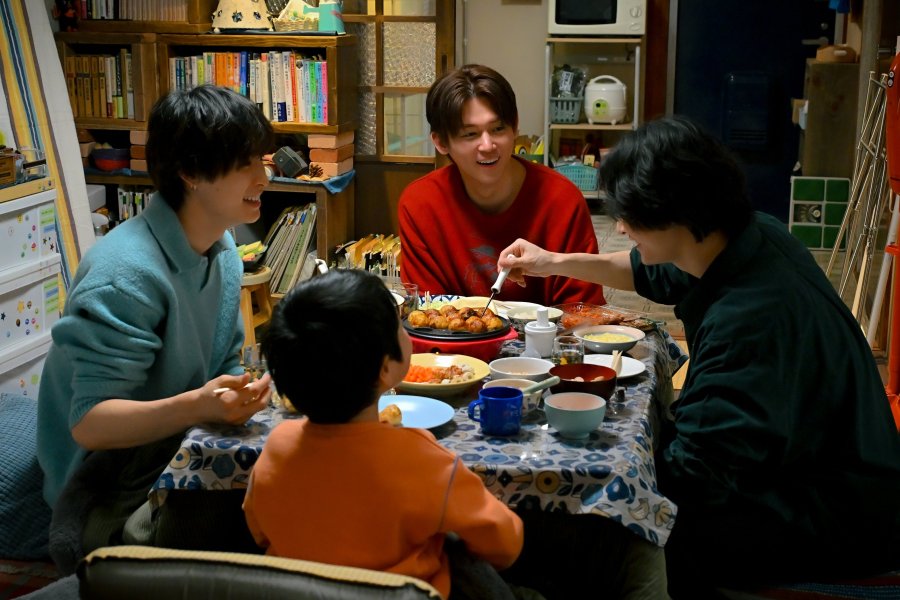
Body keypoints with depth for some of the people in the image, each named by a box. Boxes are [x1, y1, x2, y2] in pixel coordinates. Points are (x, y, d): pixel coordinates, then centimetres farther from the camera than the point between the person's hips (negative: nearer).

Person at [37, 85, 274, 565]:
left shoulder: (222, 250, 1)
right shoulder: (127, 274, -28)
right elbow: (89, 423, -29)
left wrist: (241, 393, -14)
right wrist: (198, 405, -43)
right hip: (119, 499, -7)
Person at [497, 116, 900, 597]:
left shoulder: (750, 319, -34)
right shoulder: (751, 235, -4)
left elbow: (689, 472, -31)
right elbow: (652, 273, 19)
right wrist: (556, 263, 16)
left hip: (836, 525, -9)